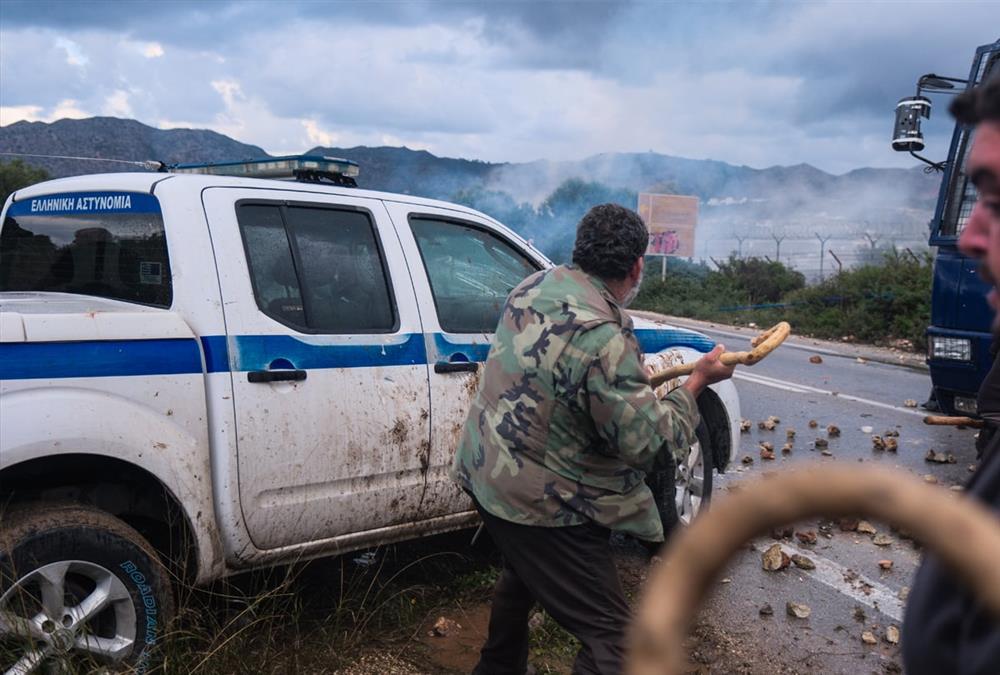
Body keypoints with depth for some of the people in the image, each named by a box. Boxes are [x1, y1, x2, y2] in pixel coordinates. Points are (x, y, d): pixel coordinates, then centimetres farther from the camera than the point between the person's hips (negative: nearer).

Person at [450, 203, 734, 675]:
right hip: (539, 505, -9)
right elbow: (650, 441, -20)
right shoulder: (603, 340, -28)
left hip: (484, 472, 10)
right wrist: (696, 382, -7)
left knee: (523, 573, 34)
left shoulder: (538, 284, -2)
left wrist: (635, 381, 18)